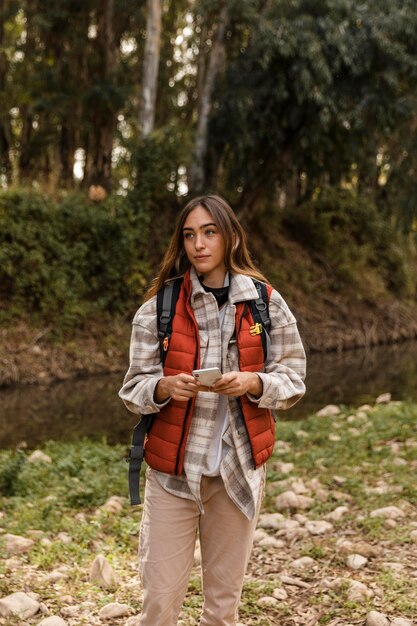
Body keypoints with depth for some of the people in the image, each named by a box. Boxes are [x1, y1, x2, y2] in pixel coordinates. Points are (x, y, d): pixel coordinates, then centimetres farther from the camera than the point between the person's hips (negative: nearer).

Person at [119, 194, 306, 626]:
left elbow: (292, 379, 3)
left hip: (239, 468, 1)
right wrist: (164, 387, -21)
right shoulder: (158, 309, -1)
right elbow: (133, 389, 1)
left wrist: (253, 383, -17)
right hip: (172, 468, 0)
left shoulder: (266, 304, 1)